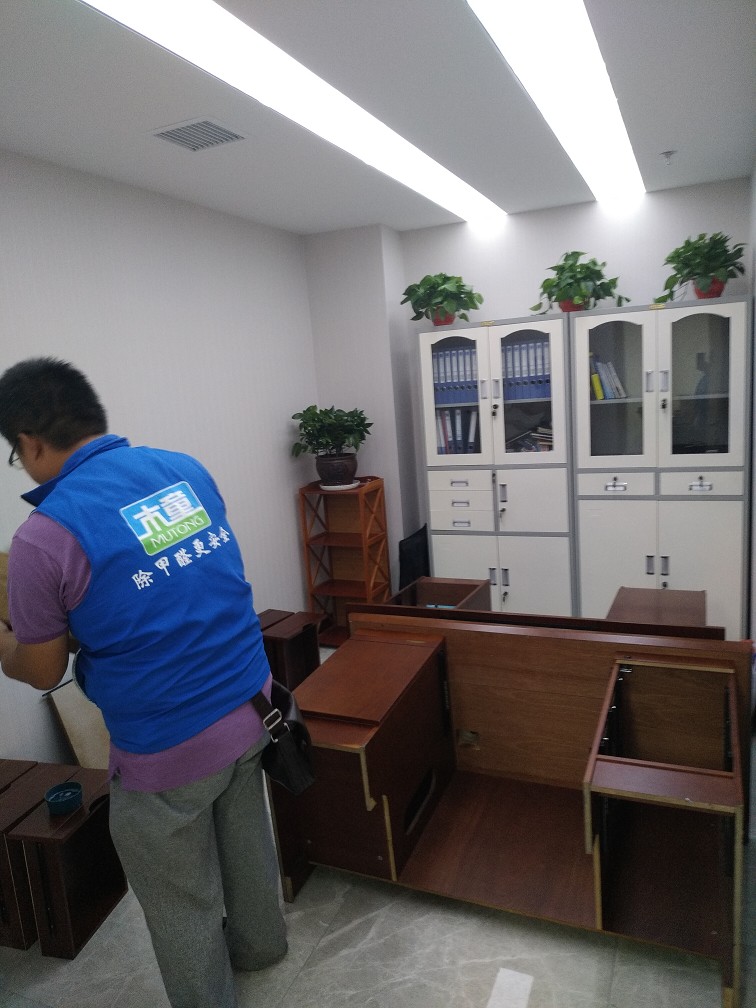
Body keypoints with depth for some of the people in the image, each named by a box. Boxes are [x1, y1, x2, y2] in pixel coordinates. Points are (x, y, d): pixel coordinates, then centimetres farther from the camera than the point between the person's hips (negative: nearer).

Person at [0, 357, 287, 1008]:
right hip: (251, 709, 7)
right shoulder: (188, 470, -2)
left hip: (168, 748, -6)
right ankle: (259, 944, 57)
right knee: (247, 843, 31)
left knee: (182, 908, 20)